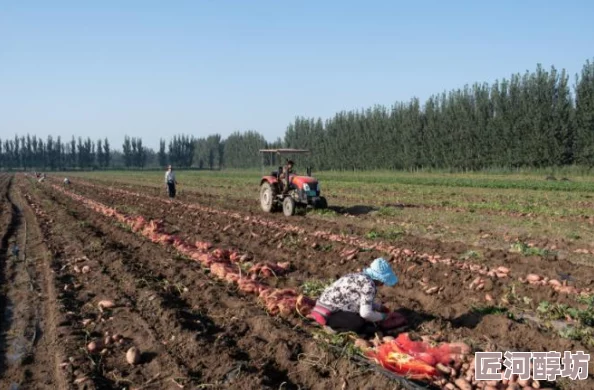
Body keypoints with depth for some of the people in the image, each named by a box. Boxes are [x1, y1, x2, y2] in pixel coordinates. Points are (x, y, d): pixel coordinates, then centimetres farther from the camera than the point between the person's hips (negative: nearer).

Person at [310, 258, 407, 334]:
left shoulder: (361, 277, 8)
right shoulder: (368, 284, -19)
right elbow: (365, 313, -23)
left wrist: (380, 307, 19)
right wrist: (382, 316, -6)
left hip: (328, 305, 10)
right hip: (328, 313, -10)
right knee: (359, 324, -25)